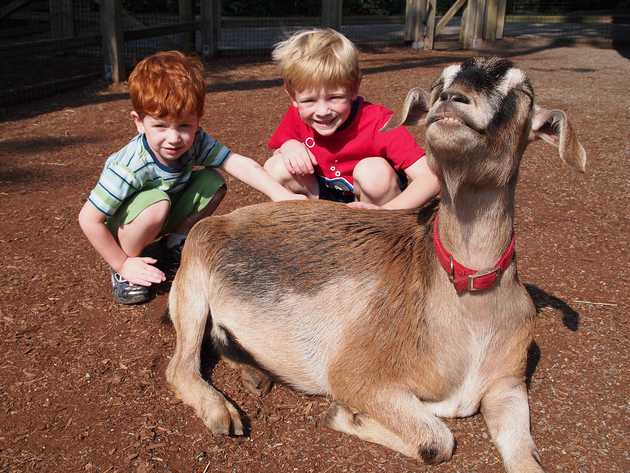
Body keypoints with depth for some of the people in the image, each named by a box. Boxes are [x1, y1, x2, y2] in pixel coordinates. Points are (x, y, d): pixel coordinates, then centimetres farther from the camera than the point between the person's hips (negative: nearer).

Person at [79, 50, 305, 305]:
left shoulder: (195, 142, -23)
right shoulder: (130, 167, -36)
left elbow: (240, 163, -30)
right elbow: (88, 219, -30)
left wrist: (281, 195, -43)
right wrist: (122, 264, -23)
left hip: (162, 218, 5)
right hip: (123, 226, -5)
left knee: (213, 182, -16)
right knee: (157, 204, -37)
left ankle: (176, 242, 6)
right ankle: (123, 273, -12)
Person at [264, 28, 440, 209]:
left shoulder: (378, 122, -28)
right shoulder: (297, 115, -15)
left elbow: (430, 177, -34)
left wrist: (386, 212, -49)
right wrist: (289, 146, -20)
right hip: (325, 197, 4)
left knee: (375, 170, -34)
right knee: (275, 168, -16)